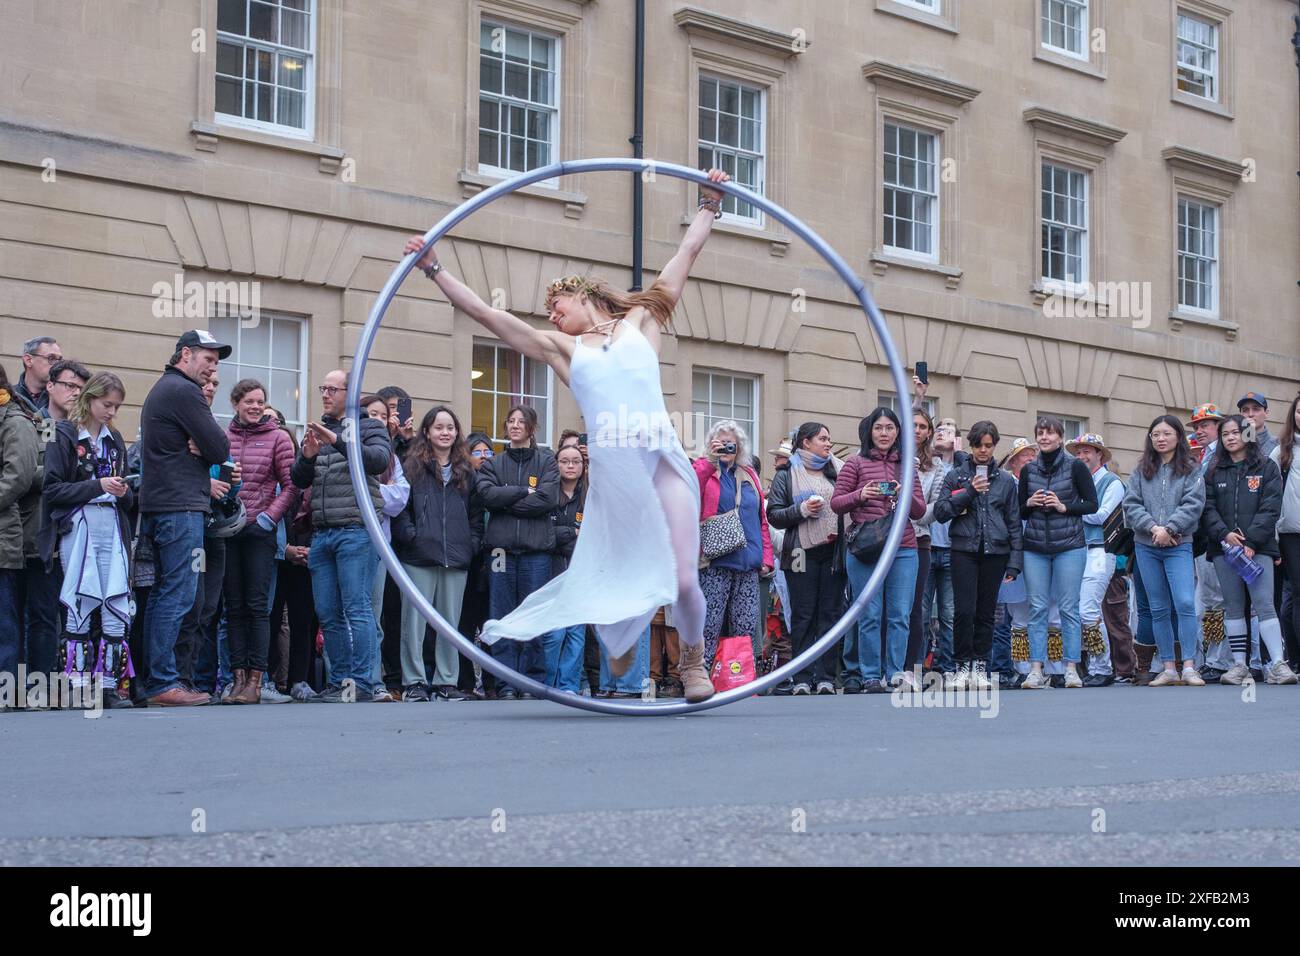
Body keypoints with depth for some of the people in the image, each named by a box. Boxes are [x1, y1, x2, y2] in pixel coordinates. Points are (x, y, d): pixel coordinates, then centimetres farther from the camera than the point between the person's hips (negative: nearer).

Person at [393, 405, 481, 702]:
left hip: (456, 557, 3)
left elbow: (477, 513, 15)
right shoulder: (412, 466, 4)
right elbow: (398, 506, -2)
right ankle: (414, 681, 3)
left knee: (450, 622, 6)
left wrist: (472, 544, 3)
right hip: (419, 558, -3)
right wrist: (411, 536, -12)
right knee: (415, 621, -3)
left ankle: (446, 681, 13)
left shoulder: (467, 471, 15)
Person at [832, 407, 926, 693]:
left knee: (900, 615, 0)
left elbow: (920, 511, 13)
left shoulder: (907, 466, 15)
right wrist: (860, 495, -13)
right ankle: (871, 677, 4)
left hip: (903, 550, 3)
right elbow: (836, 503, 5)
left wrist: (906, 496, -7)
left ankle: (895, 675, 6)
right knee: (870, 616, -2)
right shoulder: (856, 463, 6)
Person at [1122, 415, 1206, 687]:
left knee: (1184, 603, -16)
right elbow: (1131, 504, 2)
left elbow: (1193, 504, -7)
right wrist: (1153, 527, -12)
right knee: (1158, 609, 7)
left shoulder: (1191, 470, 3)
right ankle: (1168, 669, 12)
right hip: (1145, 546, 3)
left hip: (1178, 545, -3)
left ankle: (1189, 666, -13)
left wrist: (1168, 528, -17)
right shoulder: (1141, 471, 10)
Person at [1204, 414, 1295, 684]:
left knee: (1264, 604, -11)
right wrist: (1224, 533, -13)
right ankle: (1239, 664, 7)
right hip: (1223, 548, 3)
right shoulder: (1214, 471, 13)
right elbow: (1207, 508, 5)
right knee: (1233, 607, 4)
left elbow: (1270, 509, -3)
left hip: (1258, 547, -3)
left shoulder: (1267, 467, 6)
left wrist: (1250, 542, -13)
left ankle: (1278, 663, -13)